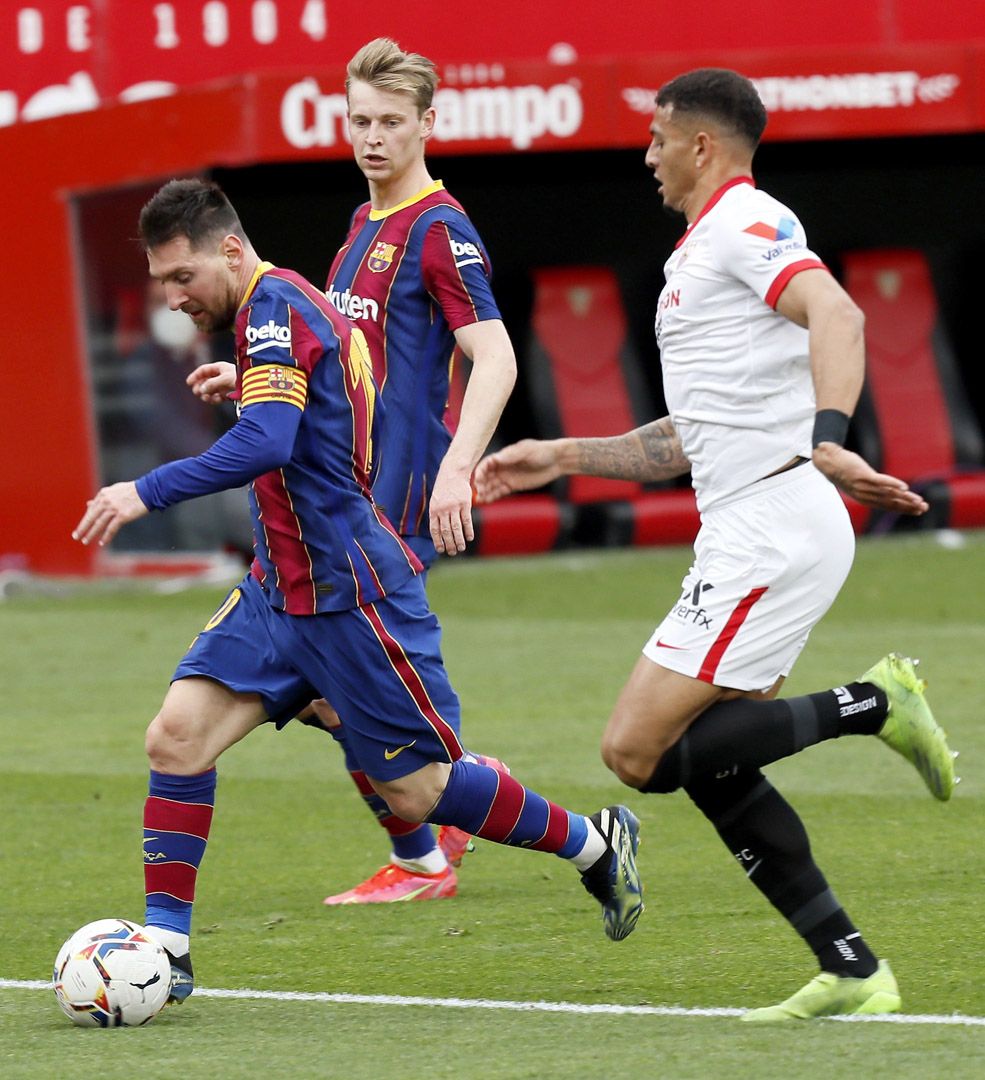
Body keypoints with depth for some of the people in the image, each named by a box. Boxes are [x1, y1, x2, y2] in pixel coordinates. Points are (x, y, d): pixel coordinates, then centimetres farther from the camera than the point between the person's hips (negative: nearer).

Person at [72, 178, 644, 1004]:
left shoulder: (274, 306, -16)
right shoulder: (295, 308, 13)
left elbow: (265, 446, -30)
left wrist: (146, 493, -29)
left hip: (348, 592, -9)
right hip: (279, 589, 9)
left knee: (417, 789, -1)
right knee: (178, 735, -6)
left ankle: (594, 843, 20)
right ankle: (166, 950, -5)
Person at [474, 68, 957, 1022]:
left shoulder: (746, 223, -7)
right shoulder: (701, 253, 25)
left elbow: (837, 312, -27)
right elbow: (692, 440, 31)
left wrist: (826, 441, -41)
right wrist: (562, 458, 29)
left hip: (773, 531, -10)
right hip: (745, 539, 10)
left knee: (640, 750, -13)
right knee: (709, 763, 8)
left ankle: (869, 705, -10)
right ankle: (851, 969, 7)